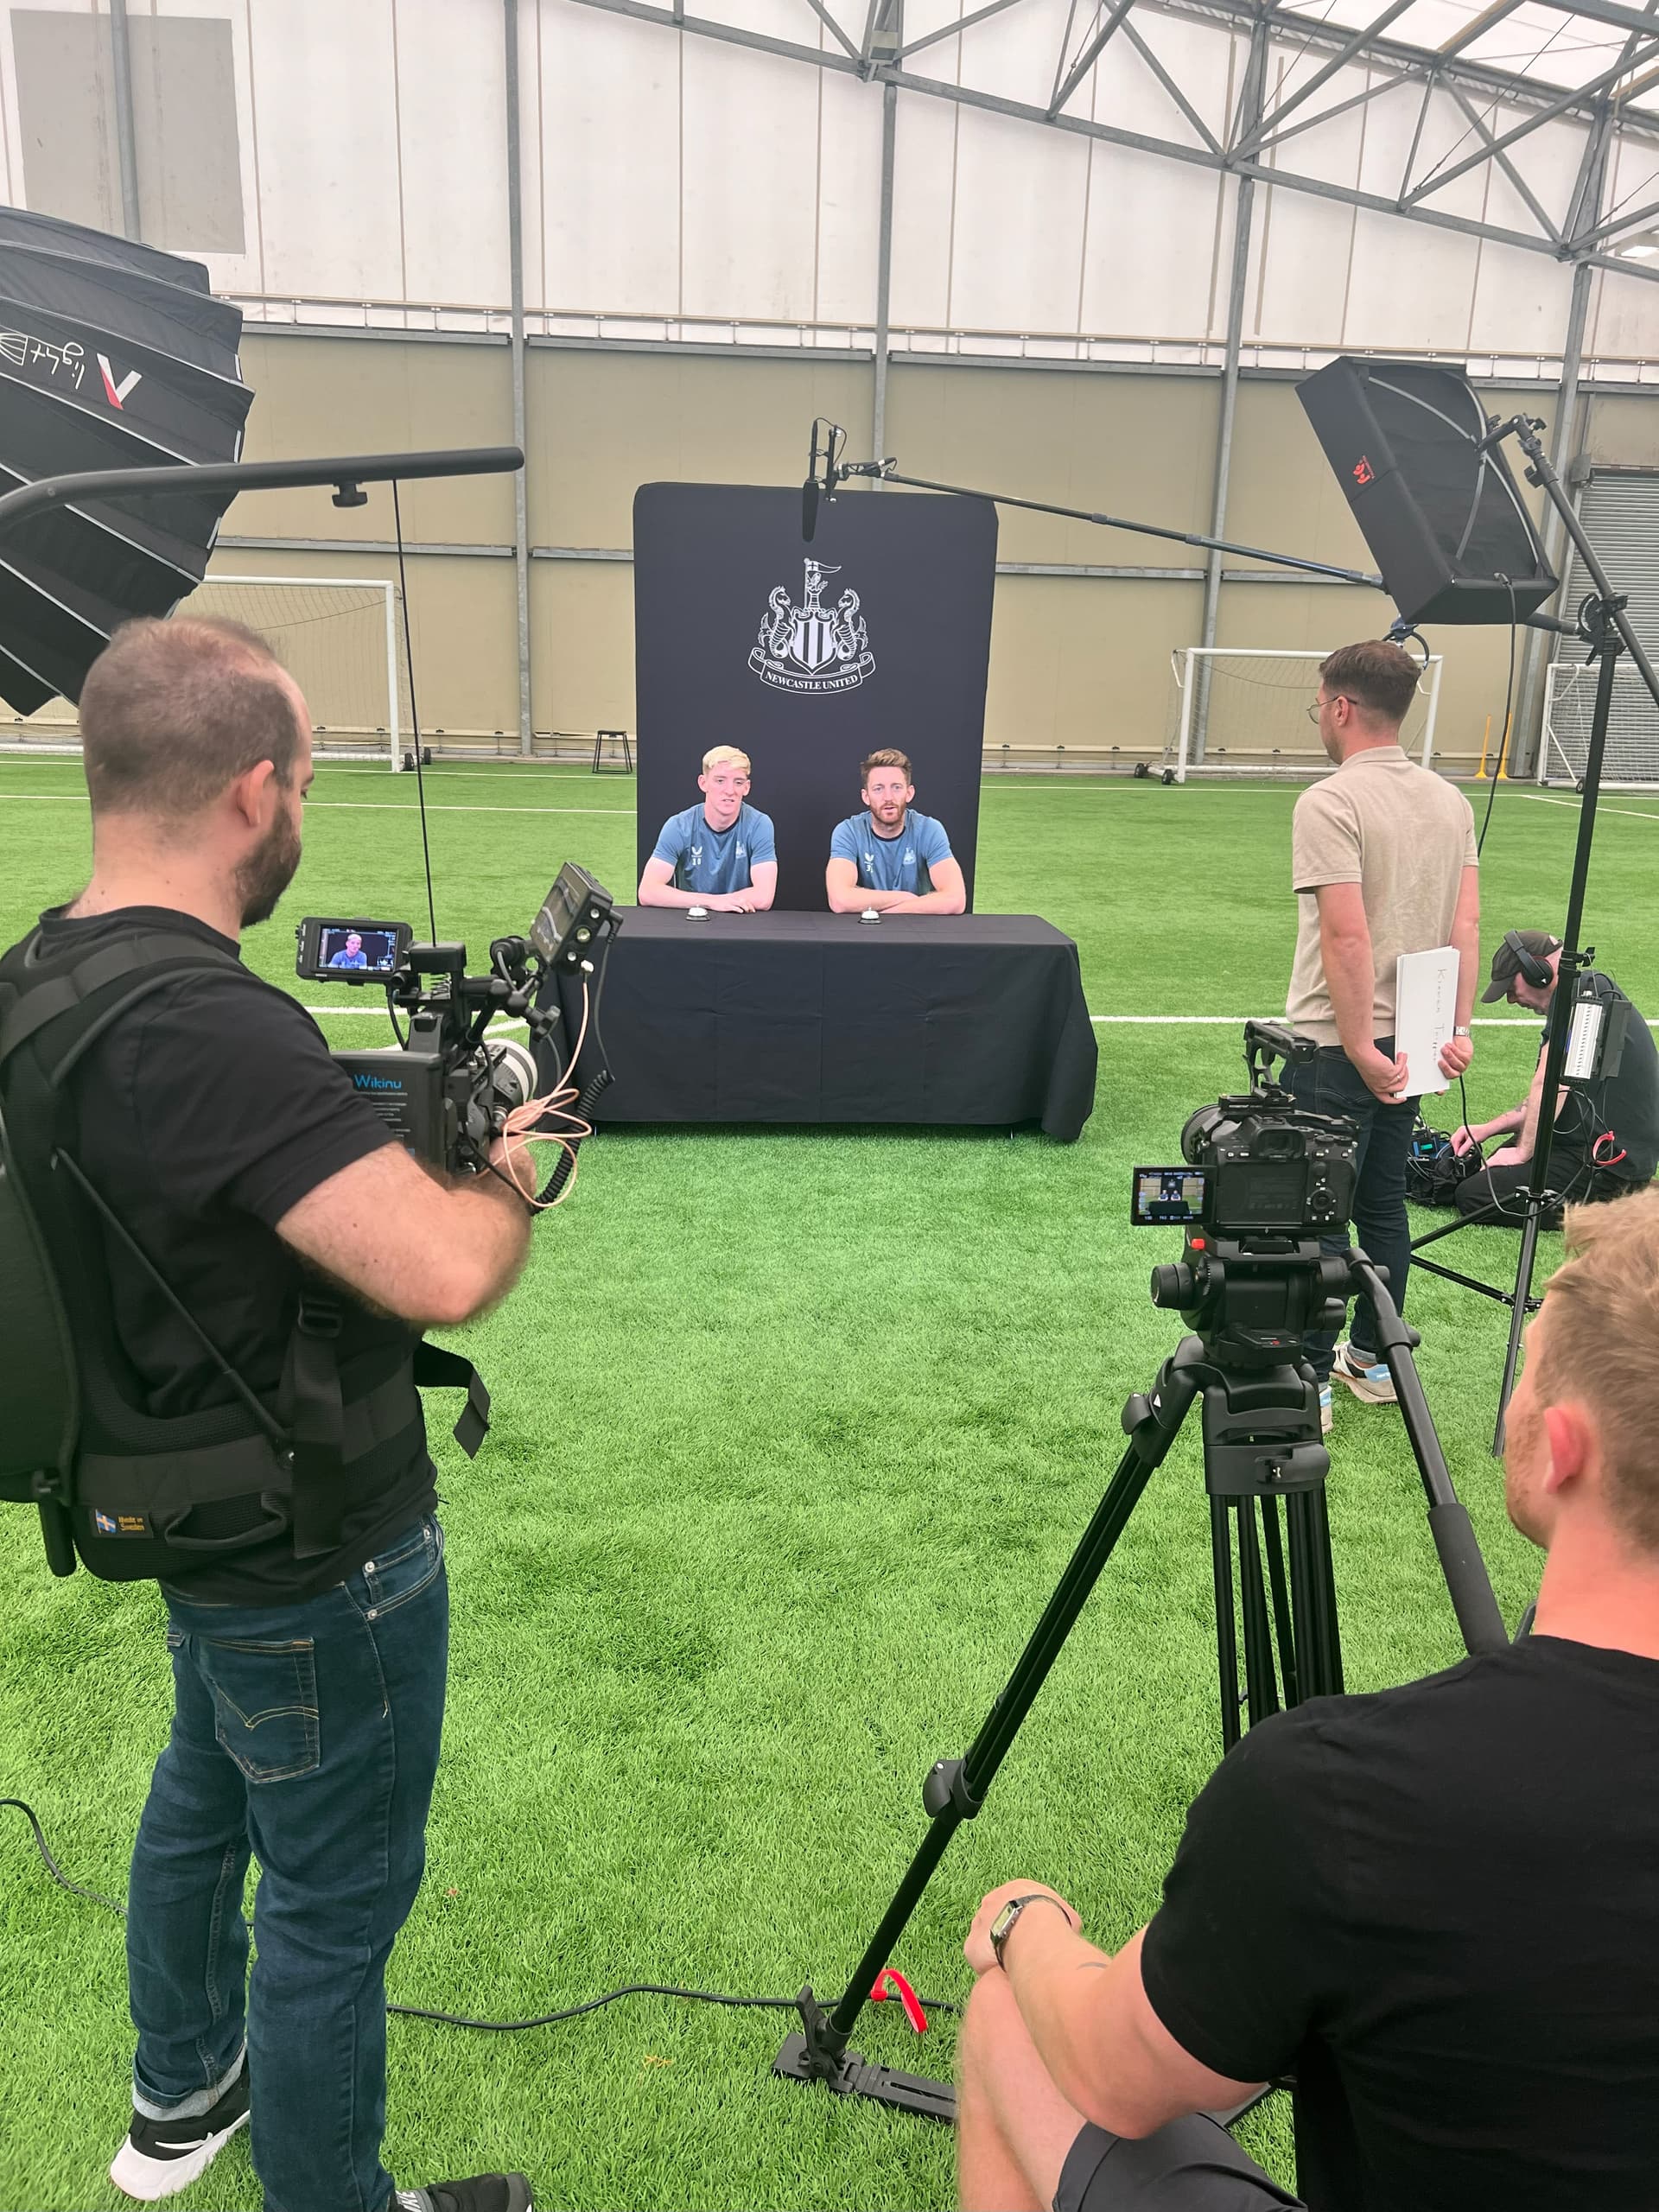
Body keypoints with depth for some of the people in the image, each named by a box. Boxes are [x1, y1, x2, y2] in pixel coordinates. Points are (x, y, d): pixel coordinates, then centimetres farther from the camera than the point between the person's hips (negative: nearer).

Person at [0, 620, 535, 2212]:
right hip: (326, 1562, -10)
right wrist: (504, 1172, -18)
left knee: (202, 1800, 30)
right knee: (336, 1902, 11)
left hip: (199, 1522, 10)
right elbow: (444, 1273, -39)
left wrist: (433, 1137, 2)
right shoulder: (215, 1030, -33)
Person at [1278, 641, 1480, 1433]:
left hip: (1337, 1048, -7)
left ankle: (1308, 1382, 8)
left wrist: (1360, 1049, -18)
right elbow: (1466, 924, 4)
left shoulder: (1330, 803, -16)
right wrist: (1458, 1027, 4)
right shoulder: (1450, 802, 7)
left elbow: (1348, 936, -22)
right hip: (1411, 1044, 7)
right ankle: (1372, 1359, 28)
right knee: (1383, 1204, 17)